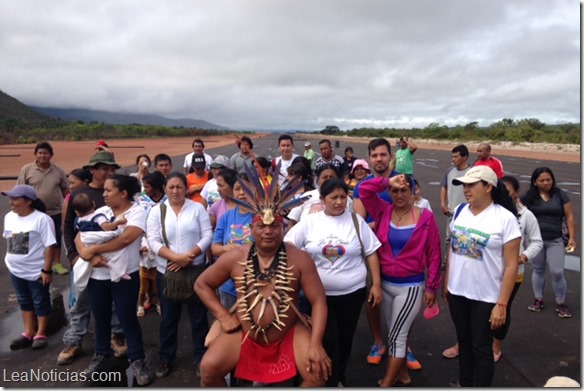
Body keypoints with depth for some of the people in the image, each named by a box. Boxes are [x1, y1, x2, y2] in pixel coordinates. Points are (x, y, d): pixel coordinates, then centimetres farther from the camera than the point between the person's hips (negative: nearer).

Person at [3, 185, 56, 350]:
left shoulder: (41, 219, -19)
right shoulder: (9, 217, 4)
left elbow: (49, 246, -19)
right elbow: (8, 241, 16)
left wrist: (46, 270, -20)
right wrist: (9, 259, 15)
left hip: (37, 272, -7)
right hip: (16, 271, 7)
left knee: (41, 303, 8)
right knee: (24, 302, 17)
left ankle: (40, 334, 21)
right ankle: (29, 333, 30)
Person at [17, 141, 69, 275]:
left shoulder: (58, 171, 2)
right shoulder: (26, 169, -5)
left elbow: (65, 190, 7)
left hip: (55, 212, 2)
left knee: (56, 238, 10)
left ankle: (56, 263, 23)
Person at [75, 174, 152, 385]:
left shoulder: (137, 212, -11)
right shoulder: (100, 212, 6)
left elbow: (125, 239, -24)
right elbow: (79, 237, 2)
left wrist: (93, 249, -18)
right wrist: (89, 255, -18)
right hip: (97, 275, 5)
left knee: (128, 319, 3)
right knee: (100, 318, 18)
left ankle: (137, 360, 19)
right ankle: (101, 355, 39)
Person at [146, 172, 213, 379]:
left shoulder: (197, 208, -1)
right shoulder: (156, 211, 1)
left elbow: (207, 236, -6)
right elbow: (153, 241, -6)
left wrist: (189, 256, -17)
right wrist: (177, 257, -19)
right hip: (166, 272, 1)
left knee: (198, 315, 9)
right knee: (169, 317, 14)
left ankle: (201, 357, 25)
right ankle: (165, 357, 31)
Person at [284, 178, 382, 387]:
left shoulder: (356, 221, -1)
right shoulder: (309, 222, -3)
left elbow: (371, 253, 2)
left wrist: (376, 284, -2)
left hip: (352, 293, 2)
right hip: (320, 294, -1)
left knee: (345, 338, 16)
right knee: (328, 341, 3)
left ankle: (339, 378, 39)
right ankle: (330, 382, 23)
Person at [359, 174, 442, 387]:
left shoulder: (426, 217, -10)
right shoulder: (383, 211, -2)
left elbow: (434, 254, -6)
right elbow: (364, 190, -13)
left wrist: (431, 287, -5)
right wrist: (388, 182, -17)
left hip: (411, 286, -4)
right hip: (385, 283, 4)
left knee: (396, 336, 1)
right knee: (398, 333, 19)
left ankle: (385, 385, 13)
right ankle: (403, 375, 38)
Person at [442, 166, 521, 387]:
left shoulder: (505, 218, -14)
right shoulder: (460, 211, 1)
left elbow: (511, 265, -13)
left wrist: (502, 304, -14)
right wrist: (446, 283, 11)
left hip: (486, 297, -5)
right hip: (457, 291, 5)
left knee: (481, 348, 9)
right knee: (464, 342, 19)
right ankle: (464, 385, 37)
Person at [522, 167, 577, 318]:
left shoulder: (561, 195, -4)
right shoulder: (528, 196, -4)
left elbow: (569, 217, -1)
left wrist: (572, 237, -6)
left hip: (555, 240, -1)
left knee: (557, 272, -2)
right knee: (538, 270, 13)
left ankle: (561, 304, 15)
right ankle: (538, 300, 27)